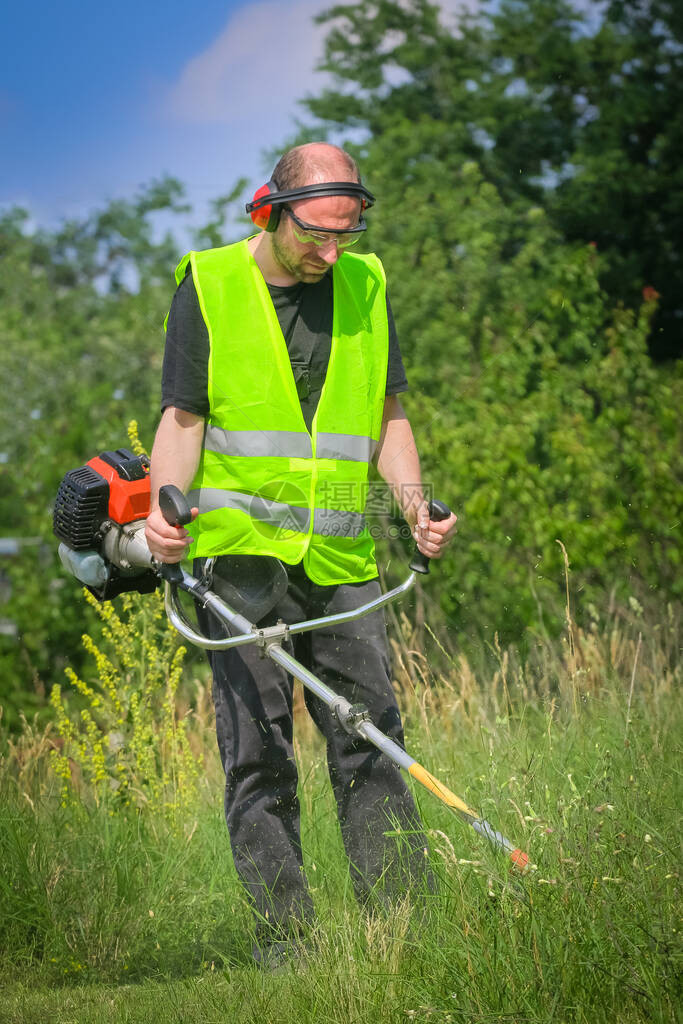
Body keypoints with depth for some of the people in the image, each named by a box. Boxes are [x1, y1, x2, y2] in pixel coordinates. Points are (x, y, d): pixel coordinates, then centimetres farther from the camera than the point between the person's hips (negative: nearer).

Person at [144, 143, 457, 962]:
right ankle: (282, 937, 1)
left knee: (371, 739, 1)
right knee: (257, 751, -3)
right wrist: (165, 507, -17)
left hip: (341, 556, 3)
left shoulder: (365, 284, 11)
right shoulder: (209, 285, 1)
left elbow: (387, 415, 16)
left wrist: (413, 502, -1)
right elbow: (182, 416, 1)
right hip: (240, 550, -3)